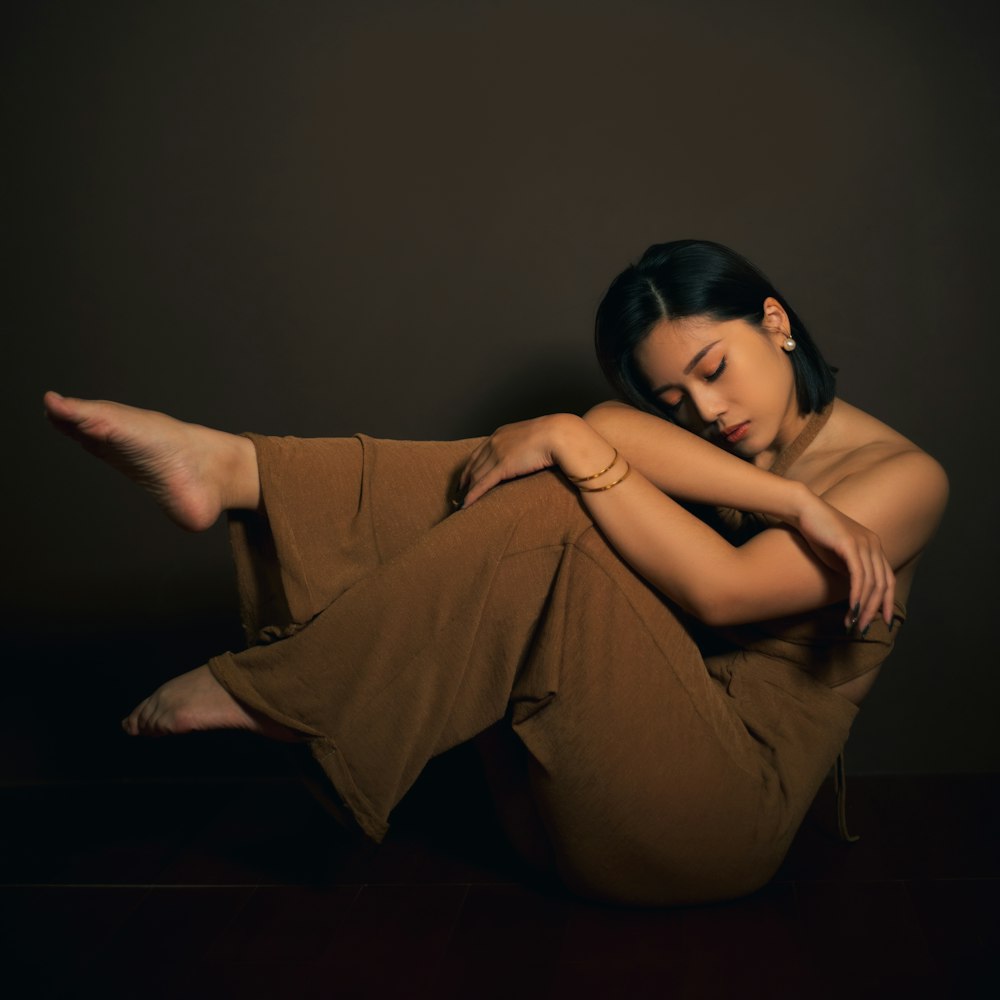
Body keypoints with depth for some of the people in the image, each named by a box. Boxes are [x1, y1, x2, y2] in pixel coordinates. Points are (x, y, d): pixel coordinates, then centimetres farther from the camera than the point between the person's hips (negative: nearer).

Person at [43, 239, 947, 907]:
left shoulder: (899, 477, -1)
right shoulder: (729, 443, 15)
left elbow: (720, 589, -19)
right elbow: (616, 431, -12)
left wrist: (575, 443, -20)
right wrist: (791, 500, -21)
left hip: (722, 814, -6)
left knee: (542, 511, -24)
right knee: (517, 476, -9)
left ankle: (263, 693, -15)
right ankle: (230, 470, -19)